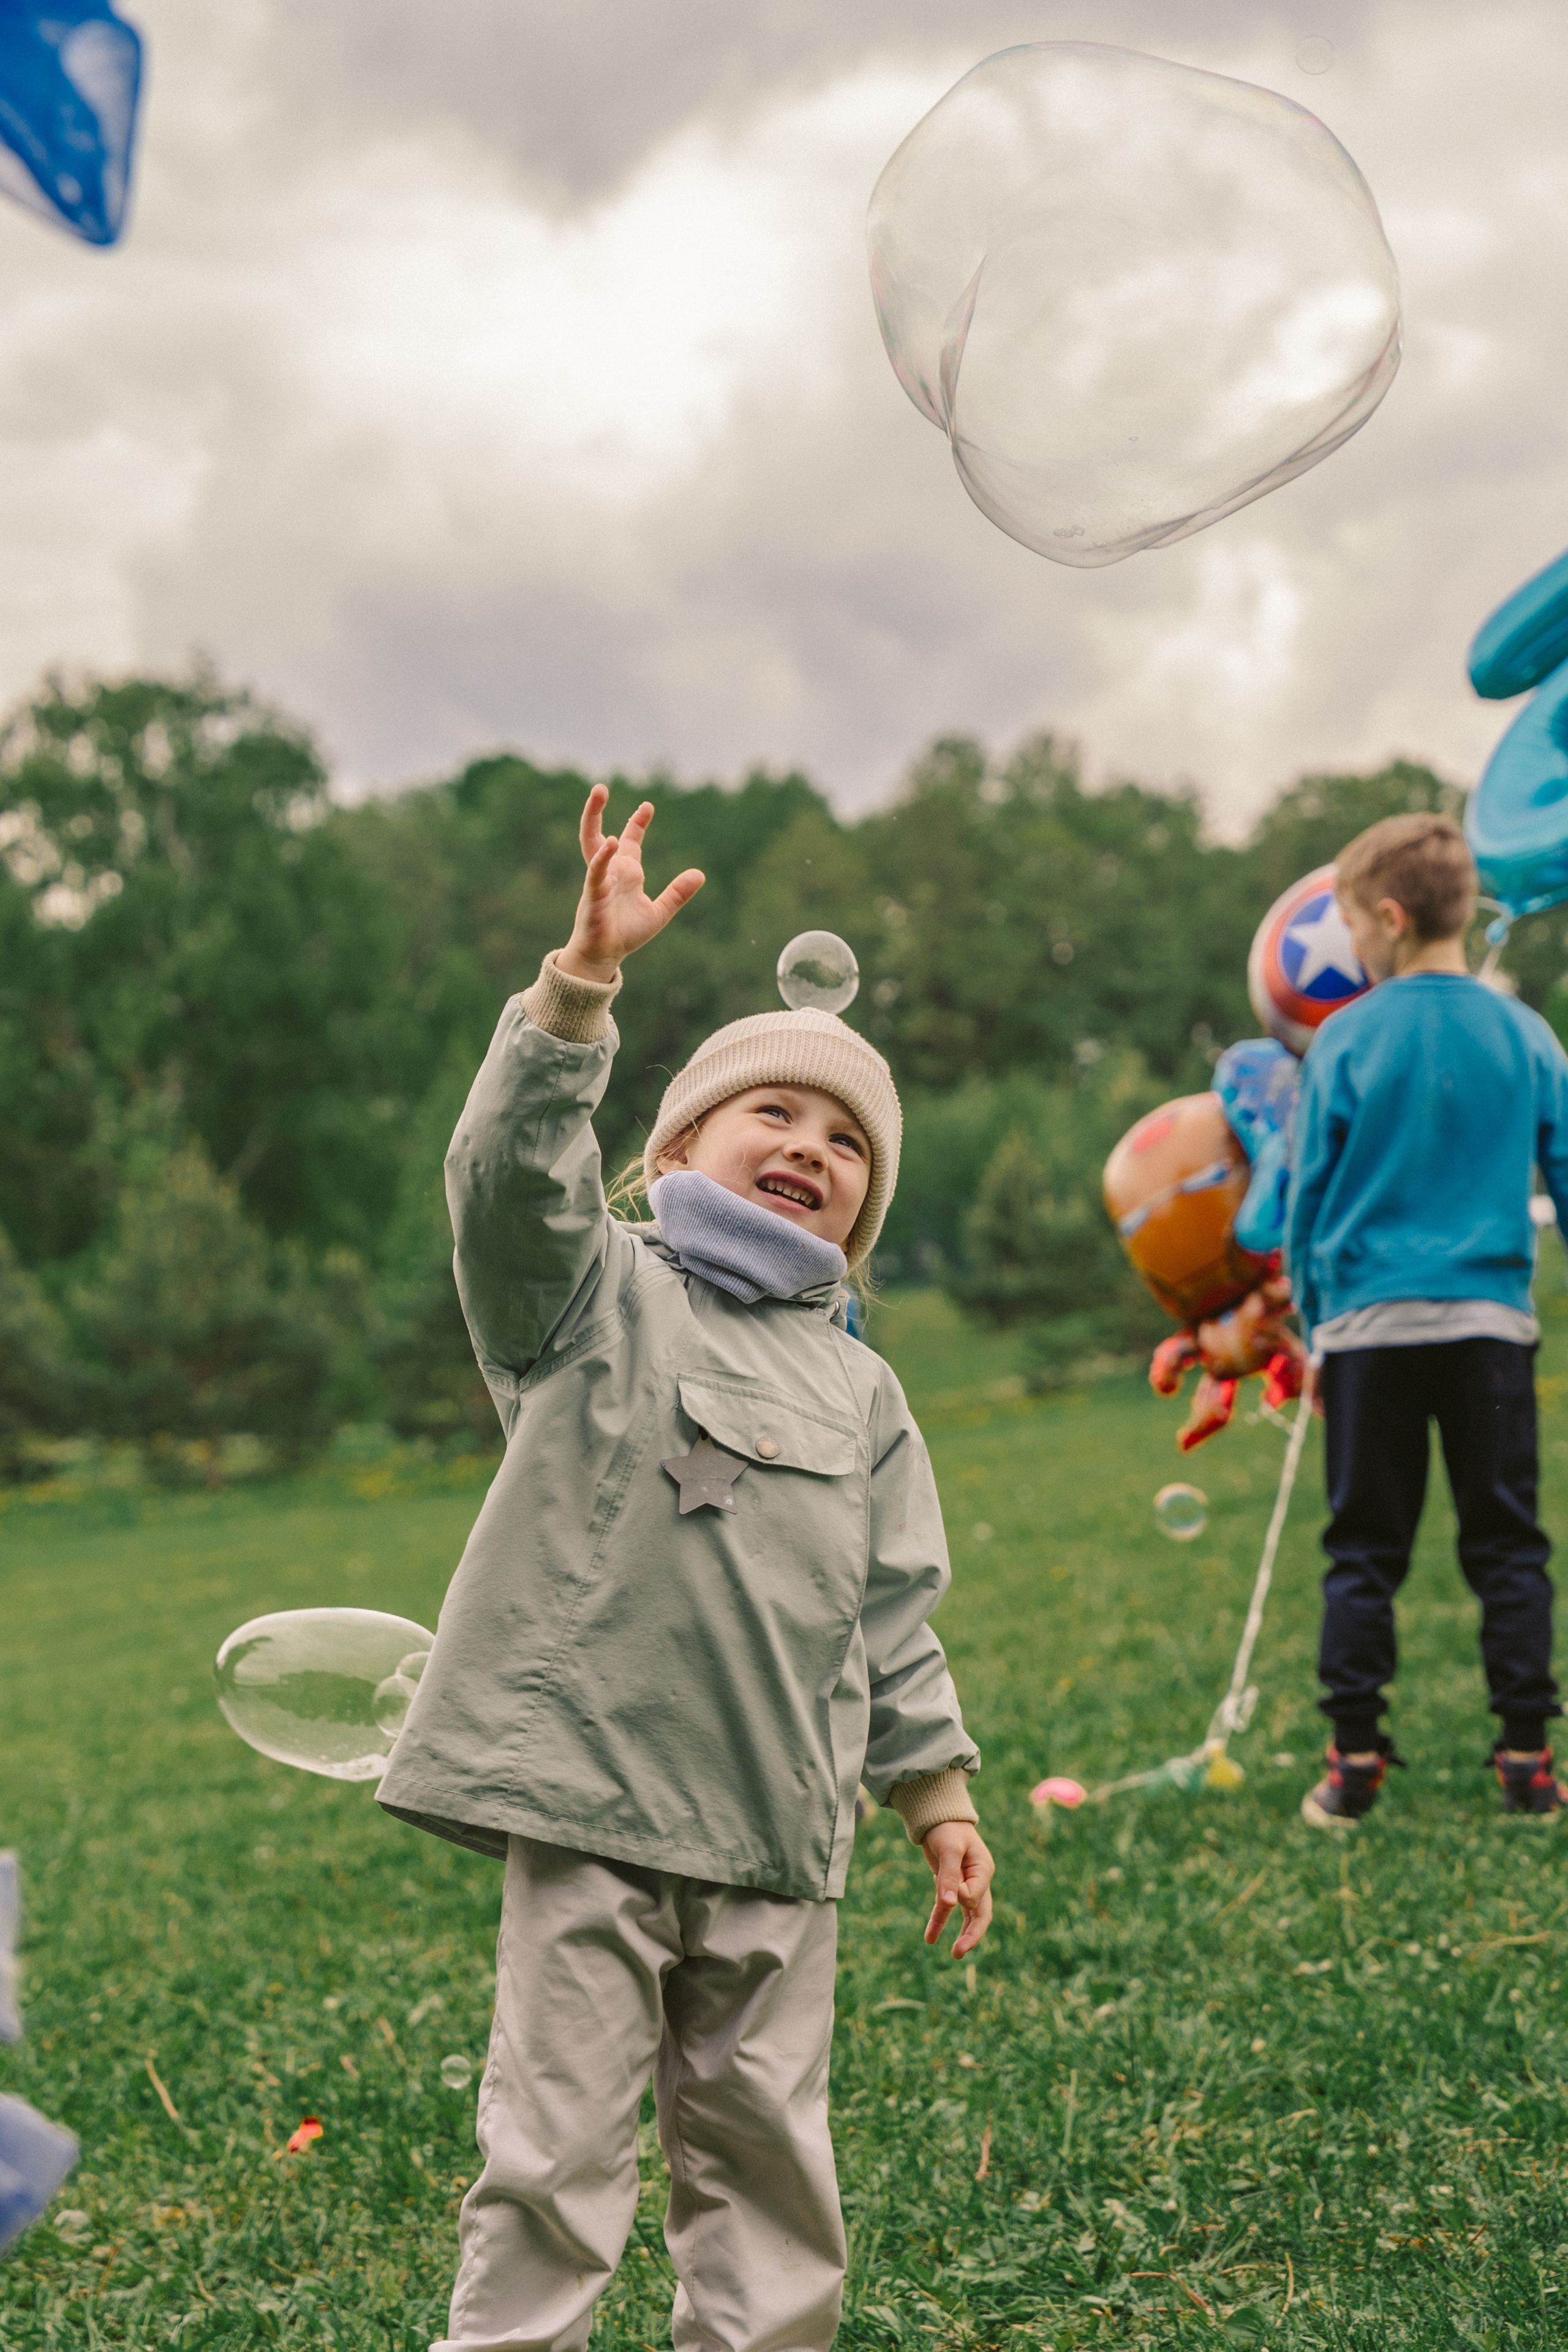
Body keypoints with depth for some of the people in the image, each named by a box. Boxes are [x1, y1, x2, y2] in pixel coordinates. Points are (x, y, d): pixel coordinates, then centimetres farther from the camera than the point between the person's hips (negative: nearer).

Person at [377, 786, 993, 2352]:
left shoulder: (859, 1392, 15)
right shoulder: (595, 1296, 3)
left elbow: (892, 1616, 17)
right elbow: (509, 1169, -17)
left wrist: (936, 1794, 14)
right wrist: (586, 977, -26)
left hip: (778, 1836, 4)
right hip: (588, 1807, -4)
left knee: (765, 2154, 12)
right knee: (555, 2151, -2)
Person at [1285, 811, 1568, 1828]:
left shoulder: (1347, 1041, -5)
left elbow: (1309, 1196, 2)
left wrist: (1315, 1326, 14)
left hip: (1372, 1324, -1)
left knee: (1364, 1552, 6)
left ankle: (1354, 1762, 6)